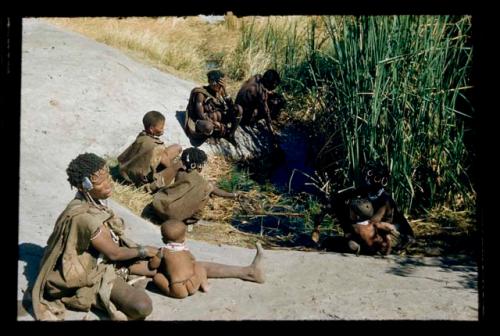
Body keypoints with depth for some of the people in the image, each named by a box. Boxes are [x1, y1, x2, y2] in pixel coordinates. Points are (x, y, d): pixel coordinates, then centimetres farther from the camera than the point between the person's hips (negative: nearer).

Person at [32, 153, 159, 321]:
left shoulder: (91, 201, -7)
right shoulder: (85, 217, -34)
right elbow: (114, 253, -22)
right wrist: (143, 251, -7)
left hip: (100, 258, 9)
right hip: (94, 273, -9)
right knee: (142, 307, -26)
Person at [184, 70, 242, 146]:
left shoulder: (220, 91, 2)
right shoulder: (201, 93, -16)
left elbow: (231, 108, -8)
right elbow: (200, 115, -20)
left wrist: (224, 91, -16)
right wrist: (215, 123, -25)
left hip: (218, 120, 6)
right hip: (205, 121, -6)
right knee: (208, 126, -43)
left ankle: (230, 134, -7)